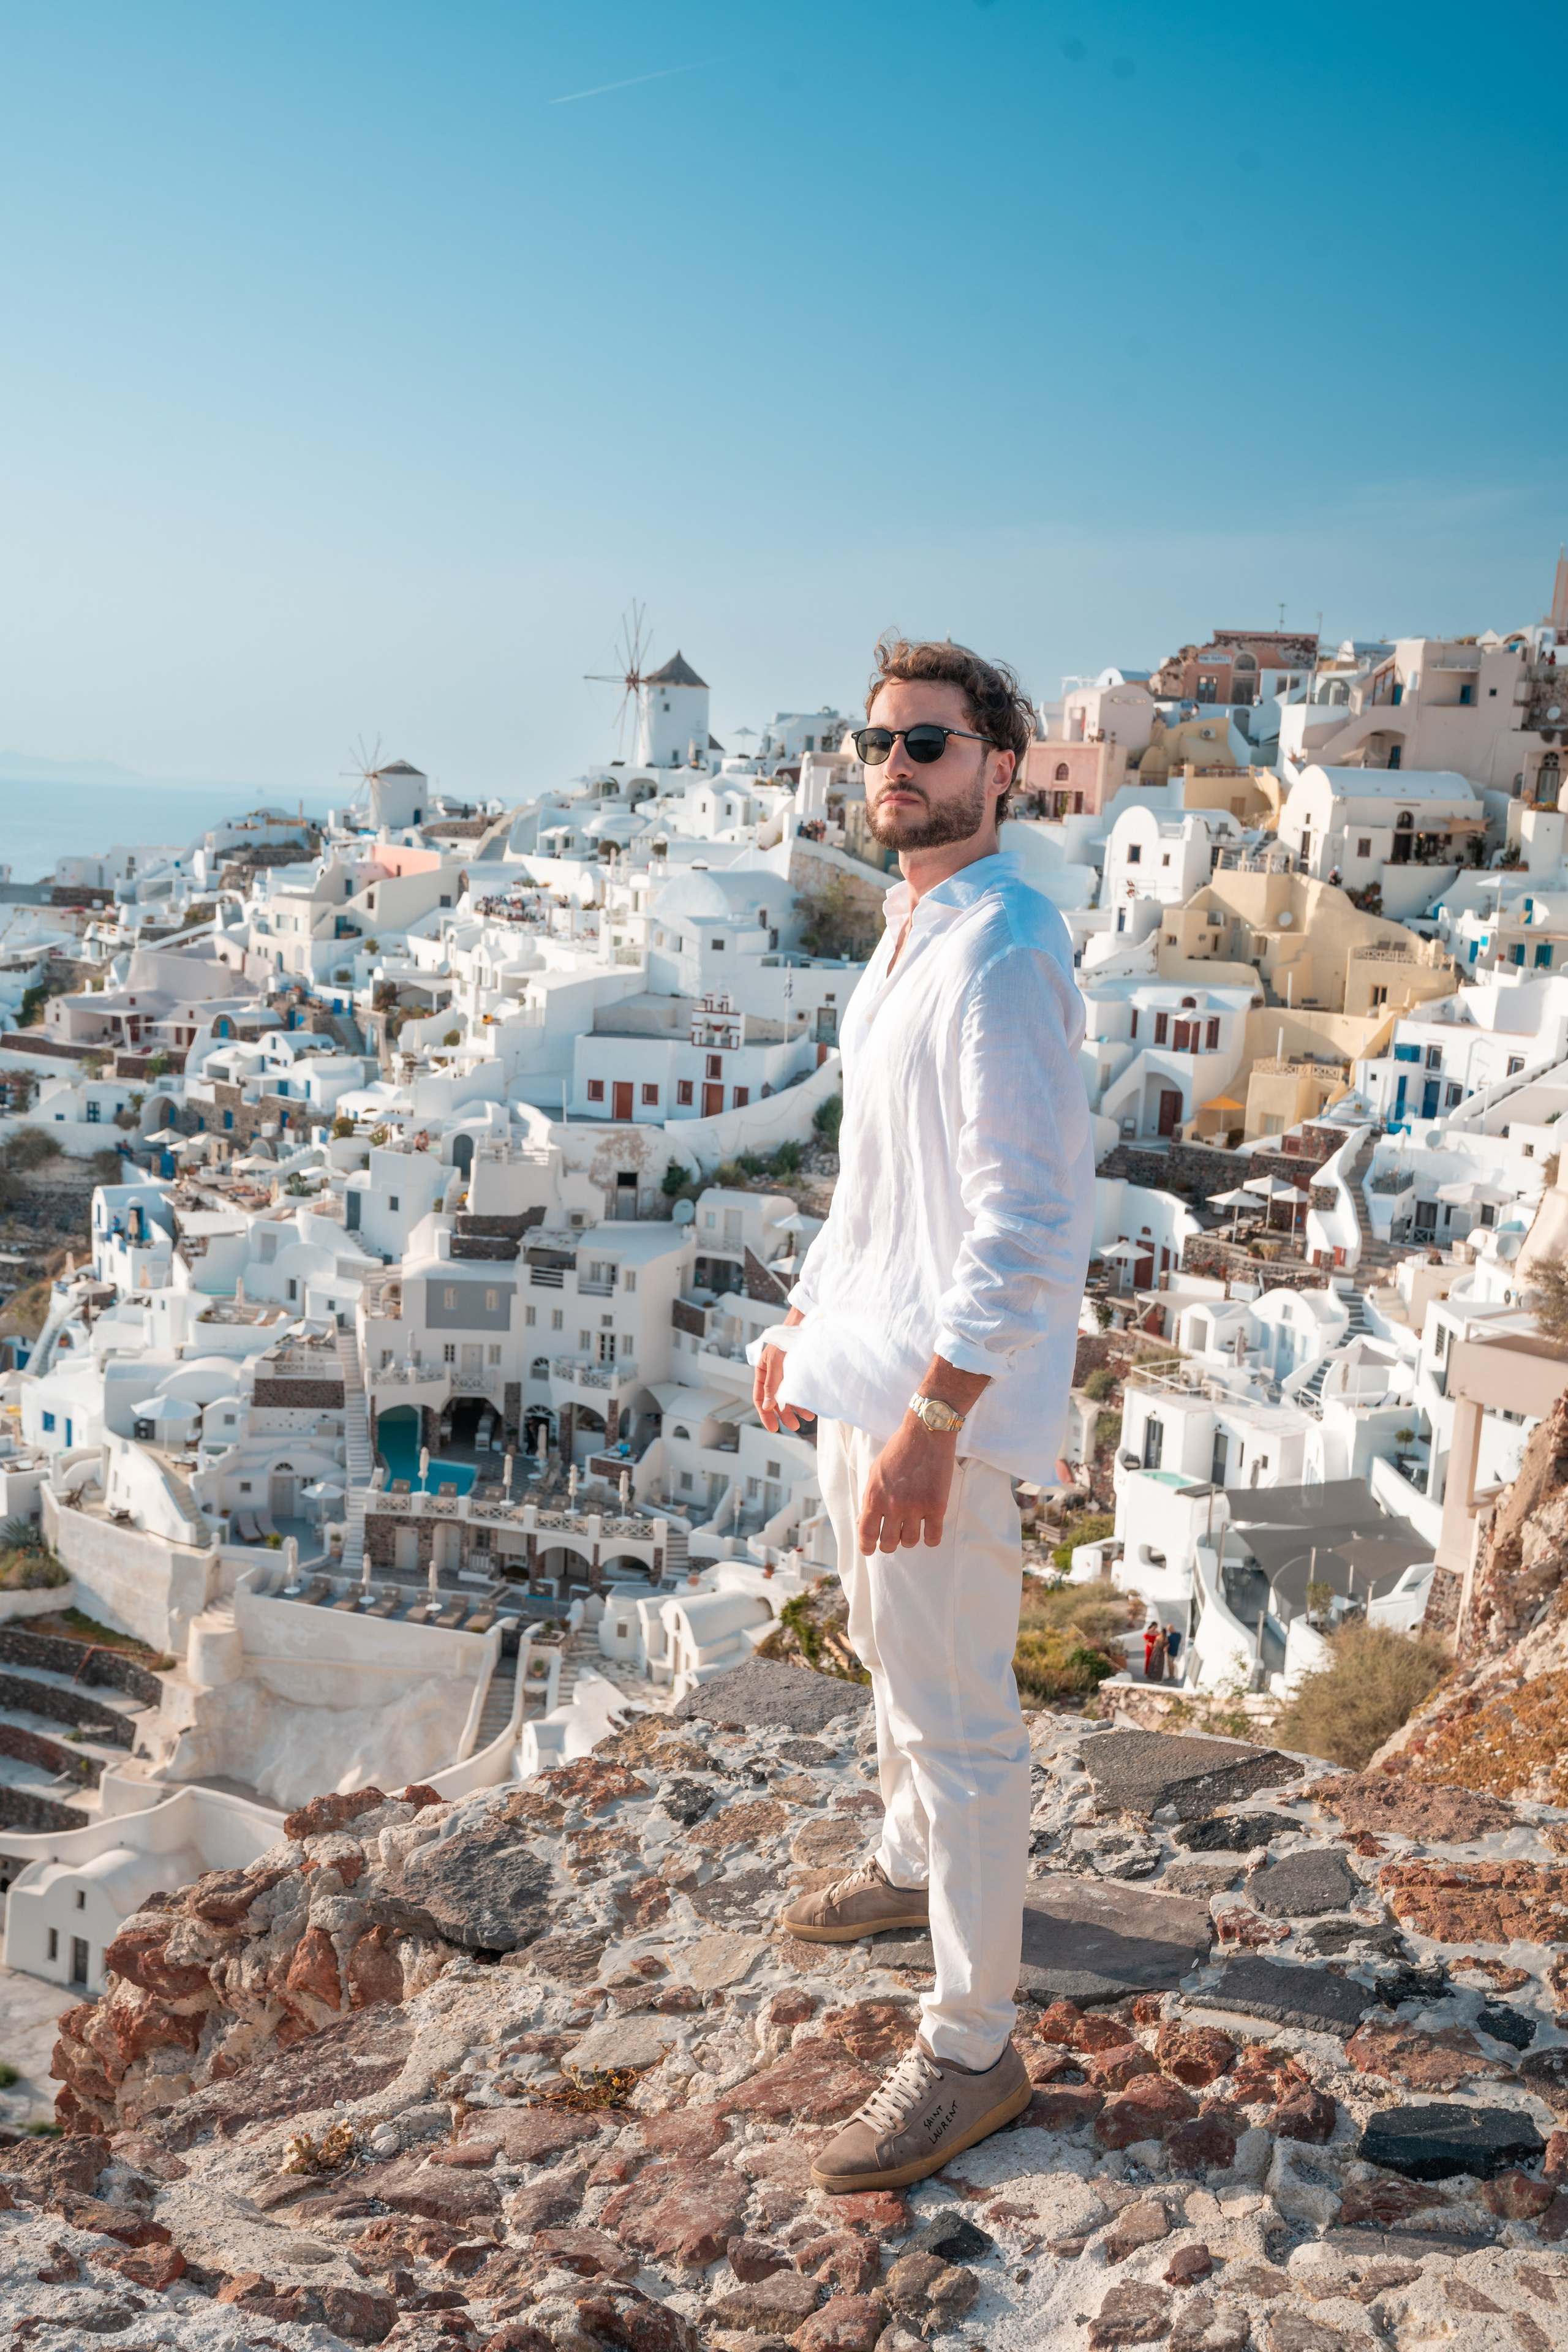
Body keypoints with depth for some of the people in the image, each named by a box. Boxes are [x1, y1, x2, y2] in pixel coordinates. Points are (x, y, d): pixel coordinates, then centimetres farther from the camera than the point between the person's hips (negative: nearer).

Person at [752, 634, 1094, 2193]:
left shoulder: (1002, 953, -21)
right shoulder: (909, 934, 11)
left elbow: (1025, 1214, -26)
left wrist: (932, 1420, -27)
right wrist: (808, 1316, 22)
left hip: (941, 1392, -10)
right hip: (865, 1363, 10)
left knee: (954, 1714, -1)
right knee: (890, 1656, 26)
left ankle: (970, 2052, 12)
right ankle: (911, 1866, 49)